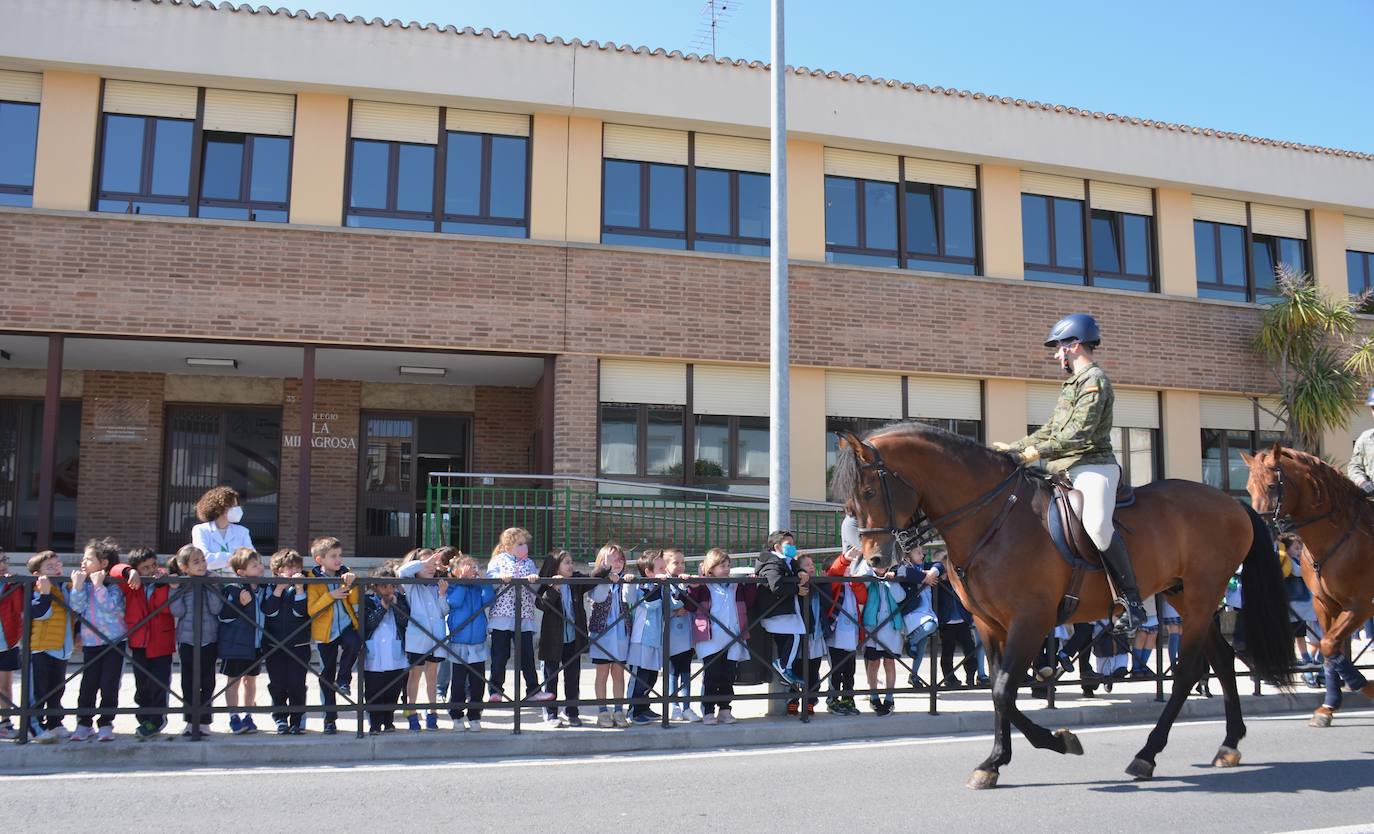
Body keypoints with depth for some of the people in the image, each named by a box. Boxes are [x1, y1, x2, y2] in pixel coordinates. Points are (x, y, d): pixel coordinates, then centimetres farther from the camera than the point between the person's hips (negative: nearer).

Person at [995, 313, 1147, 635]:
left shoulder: (1094, 379, -7)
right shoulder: (1073, 382, 24)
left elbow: (1079, 434, -17)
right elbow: (1050, 430, 27)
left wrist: (1039, 451, -18)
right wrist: (1014, 448, 19)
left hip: (1092, 466, -11)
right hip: (1064, 469, 11)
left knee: (1096, 524, -30)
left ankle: (1132, 600, -21)